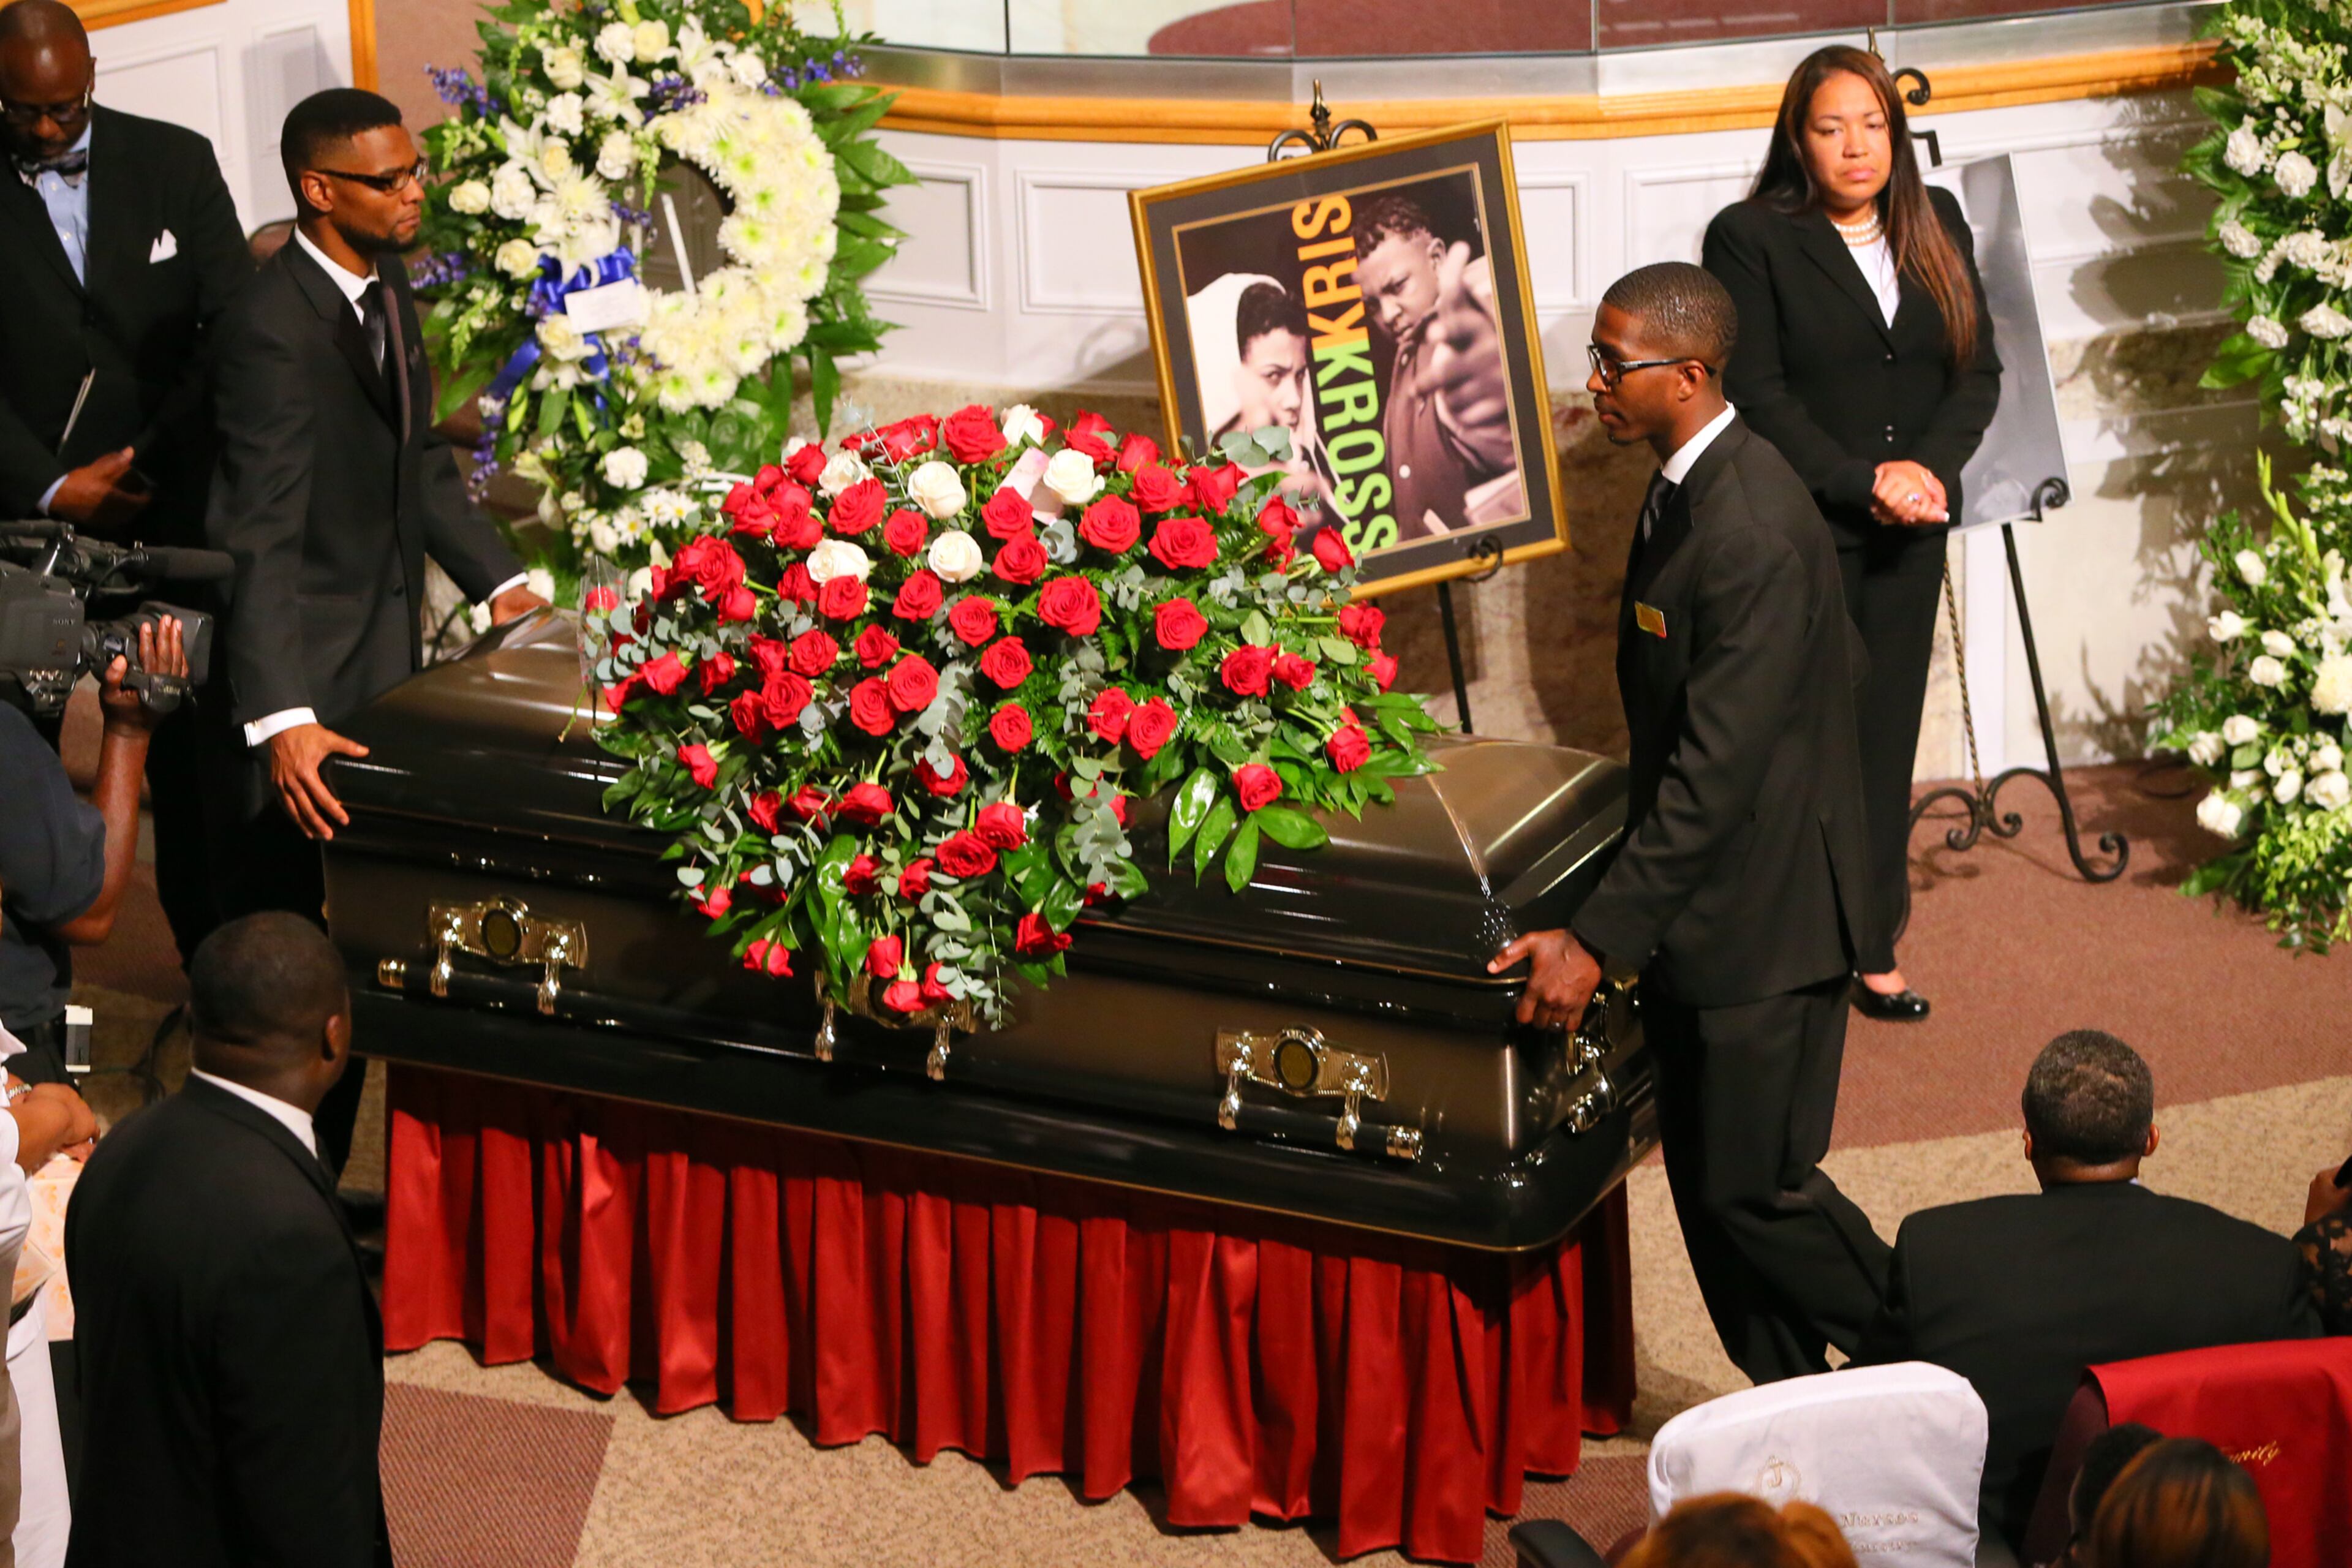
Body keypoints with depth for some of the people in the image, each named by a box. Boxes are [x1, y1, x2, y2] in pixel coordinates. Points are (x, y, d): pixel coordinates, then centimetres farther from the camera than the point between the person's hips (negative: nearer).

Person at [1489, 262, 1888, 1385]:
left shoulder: (1753, 534, -25)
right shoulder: (1690, 487, 6)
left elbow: (1716, 774, -27)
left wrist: (1598, 940, -25)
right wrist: (1620, 915, 20)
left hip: (1760, 914, -10)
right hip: (1706, 909, 10)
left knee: (1753, 1188, -2)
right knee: (1708, 1180, 14)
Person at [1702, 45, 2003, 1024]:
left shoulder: (1935, 226, 10)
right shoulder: (1751, 238, -6)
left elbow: (1978, 371, 7)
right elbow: (1757, 394, -11)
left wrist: (1930, 469, -10)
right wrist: (1862, 484, -16)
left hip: (1908, 531, 5)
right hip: (1801, 530, -5)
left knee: (1885, 734, 9)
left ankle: (1871, 945, 17)